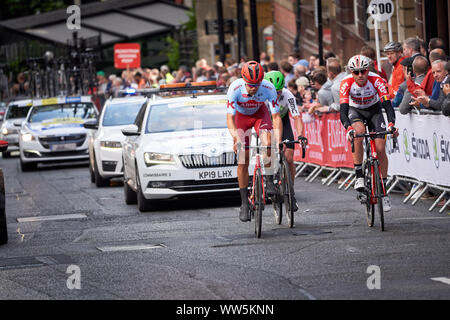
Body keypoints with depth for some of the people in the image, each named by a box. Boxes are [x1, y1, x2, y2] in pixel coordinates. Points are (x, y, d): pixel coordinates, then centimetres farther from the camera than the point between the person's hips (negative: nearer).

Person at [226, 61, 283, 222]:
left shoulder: (269, 88, -32)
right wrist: (236, 138, -47)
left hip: (260, 112, 0)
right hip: (241, 115, 0)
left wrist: (278, 140, -39)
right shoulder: (235, 88, -35)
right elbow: (230, 118, -32)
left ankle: (269, 181, -15)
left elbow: (276, 117, -28)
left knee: (268, 143, -31)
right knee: (242, 161, -6)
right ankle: (245, 203, 2)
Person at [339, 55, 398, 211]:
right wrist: (348, 128, -54)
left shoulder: (376, 80, -29)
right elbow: (343, 109, -37)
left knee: (380, 148, -11)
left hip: (373, 109, 1)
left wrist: (391, 124, -53)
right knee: (359, 131, -35)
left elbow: (387, 104, -36)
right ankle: (359, 176, -25)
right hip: (354, 110, -1)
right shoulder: (346, 83, -29)